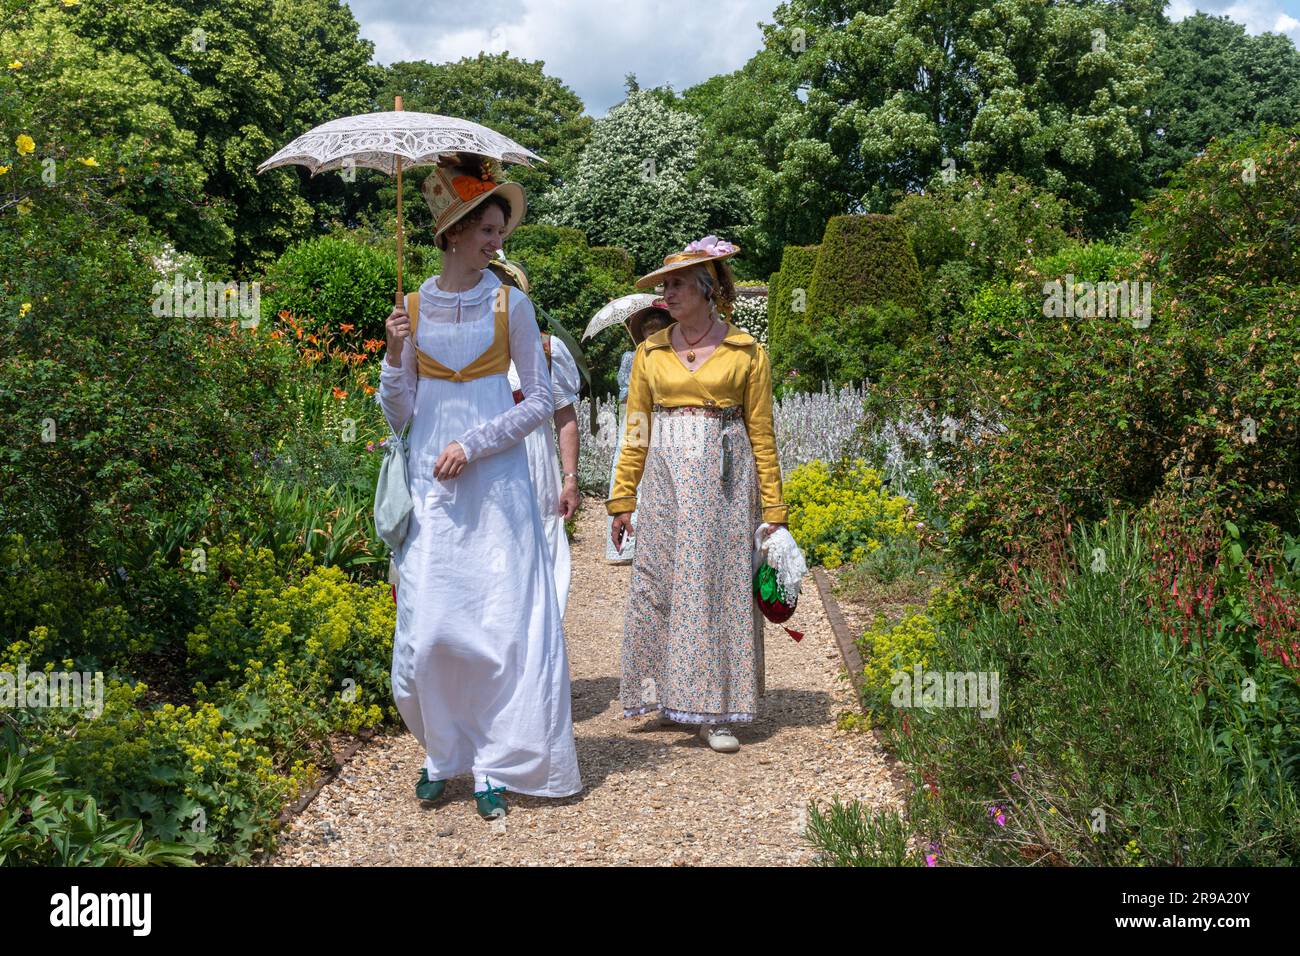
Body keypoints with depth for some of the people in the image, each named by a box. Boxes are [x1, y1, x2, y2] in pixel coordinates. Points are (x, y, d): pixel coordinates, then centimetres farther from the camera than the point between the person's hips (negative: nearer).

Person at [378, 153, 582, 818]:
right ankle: (443, 751, 20)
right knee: (429, 628, 0)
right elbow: (398, 415, 7)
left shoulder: (510, 304, 0)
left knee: (502, 625, -3)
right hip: (431, 487, 2)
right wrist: (395, 356, -9)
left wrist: (473, 445, -10)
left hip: (496, 483, -1)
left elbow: (539, 401, 0)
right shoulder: (413, 308, 5)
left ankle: (496, 763, 10)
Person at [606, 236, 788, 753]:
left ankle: (714, 711, 8)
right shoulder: (650, 352, 9)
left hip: (725, 479, -2)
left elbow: (762, 435, 3)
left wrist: (773, 510, 0)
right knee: (659, 584, 0)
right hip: (665, 479, 2)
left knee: (719, 585, 0)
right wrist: (622, 500, 4)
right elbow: (636, 433, 9)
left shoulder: (747, 351, 3)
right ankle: (663, 691, 14)